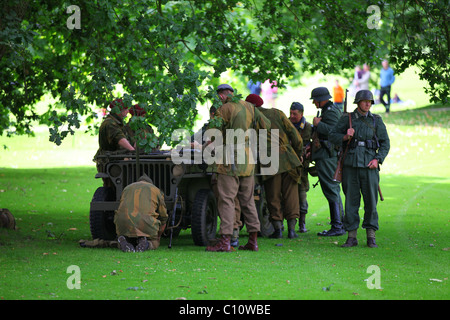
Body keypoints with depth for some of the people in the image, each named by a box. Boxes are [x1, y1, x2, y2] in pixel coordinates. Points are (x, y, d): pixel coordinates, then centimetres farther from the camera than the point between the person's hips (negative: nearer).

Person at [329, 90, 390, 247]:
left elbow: (385, 143, 9)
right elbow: (332, 136, 9)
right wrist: (345, 137, -10)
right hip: (350, 164, 0)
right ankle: (351, 237, 5)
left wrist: (377, 159, -5)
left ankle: (371, 237, 5)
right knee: (351, 201, 1)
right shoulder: (347, 119, 6)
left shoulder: (376, 120, 7)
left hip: (369, 165, 0)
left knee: (371, 201, -2)